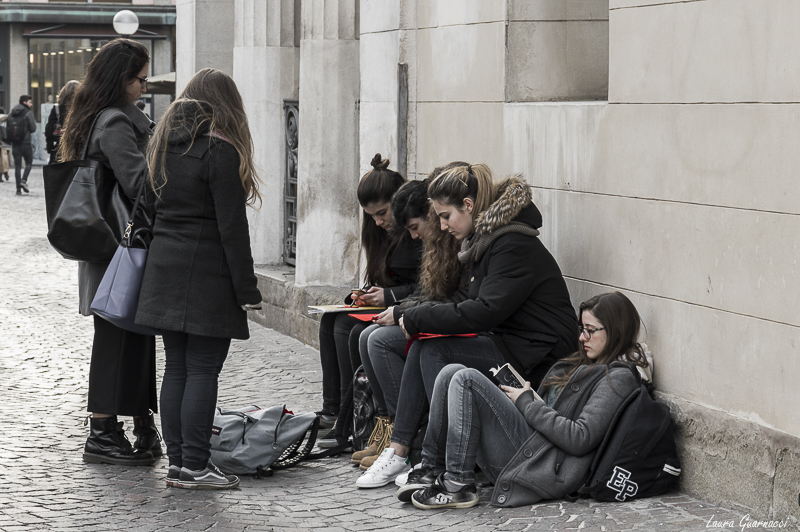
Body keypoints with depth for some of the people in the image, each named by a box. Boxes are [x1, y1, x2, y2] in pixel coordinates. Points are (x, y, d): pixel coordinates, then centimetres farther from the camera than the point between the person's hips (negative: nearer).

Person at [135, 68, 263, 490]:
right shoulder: (220, 149, -11)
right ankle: (193, 466, -3)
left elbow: (149, 207, 14)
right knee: (202, 369, -4)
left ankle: (177, 461, 13)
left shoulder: (163, 143, 12)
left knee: (176, 367, 10)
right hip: (207, 275, -7)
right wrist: (247, 290, -10)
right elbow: (232, 226, -13)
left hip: (164, 267, 7)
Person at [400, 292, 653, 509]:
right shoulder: (584, 364, 24)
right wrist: (516, 391, 7)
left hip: (545, 465, -10)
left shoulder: (620, 378, -6)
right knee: (452, 373, 2)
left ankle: (457, 486, -18)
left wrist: (526, 403, -8)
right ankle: (431, 470, -4)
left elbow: (580, 439, -17)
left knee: (466, 380, -19)